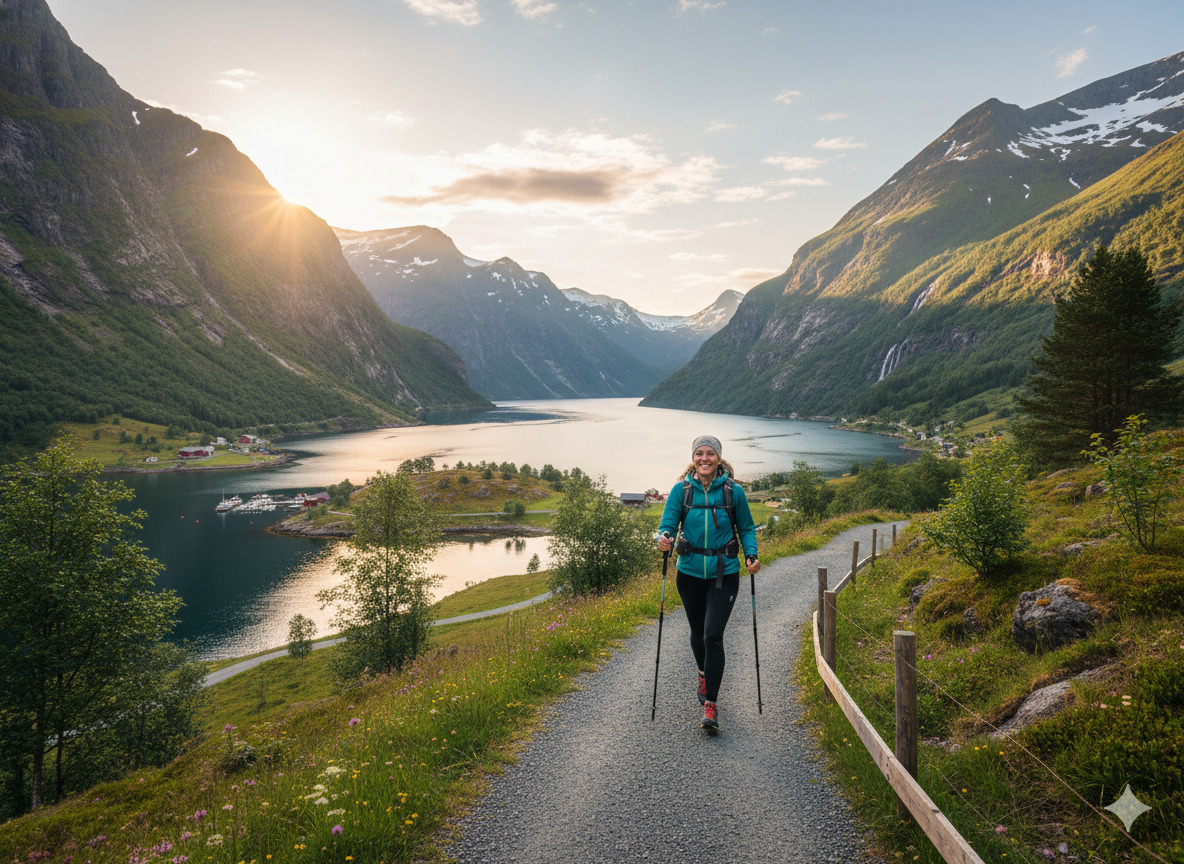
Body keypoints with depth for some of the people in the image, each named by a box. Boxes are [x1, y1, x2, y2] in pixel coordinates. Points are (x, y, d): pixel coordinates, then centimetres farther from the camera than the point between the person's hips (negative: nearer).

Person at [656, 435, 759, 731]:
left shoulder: (733, 491, -4)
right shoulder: (682, 489, -2)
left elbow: (746, 528, 6)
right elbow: (668, 522, -3)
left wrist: (751, 555, -10)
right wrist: (664, 538, -26)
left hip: (724, 574, -2)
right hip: (690, 572, 2)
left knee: (713, 635, -10)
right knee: (697, 631, 18)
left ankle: (711, 704, 0)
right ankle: (704, 675, 48)